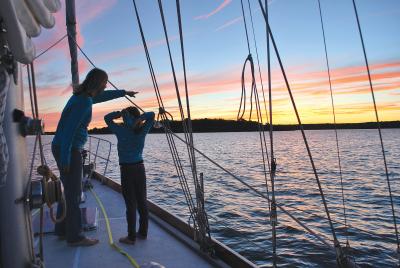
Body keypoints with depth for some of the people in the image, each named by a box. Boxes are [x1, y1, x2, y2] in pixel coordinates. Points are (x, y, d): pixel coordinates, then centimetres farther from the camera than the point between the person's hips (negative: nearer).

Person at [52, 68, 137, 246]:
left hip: (64, 148, 10)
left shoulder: (84, 96, 12)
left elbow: (102, 96, 32)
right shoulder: (84, 101, -17)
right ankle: (75, 237, 8)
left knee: (70, 191, 16)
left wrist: (124, 92, 43)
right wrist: (65, 158, -22)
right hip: (68, 150, -10)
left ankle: (62, 230, 26)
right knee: (73, 193, -2)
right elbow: (69, 129, -22)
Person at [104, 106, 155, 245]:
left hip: (127, 170, -4)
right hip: (140, 168, 5)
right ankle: (143, 232, 21)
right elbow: (151, 115, 11)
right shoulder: (143, 130, 2)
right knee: (142, 202, 11)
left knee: (130, 204, -1)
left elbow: (107, 118, 6)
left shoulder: (121, 130, -7)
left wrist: (122, 113, -3)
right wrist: (139, 118, -5)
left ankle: (131, 236, 5)